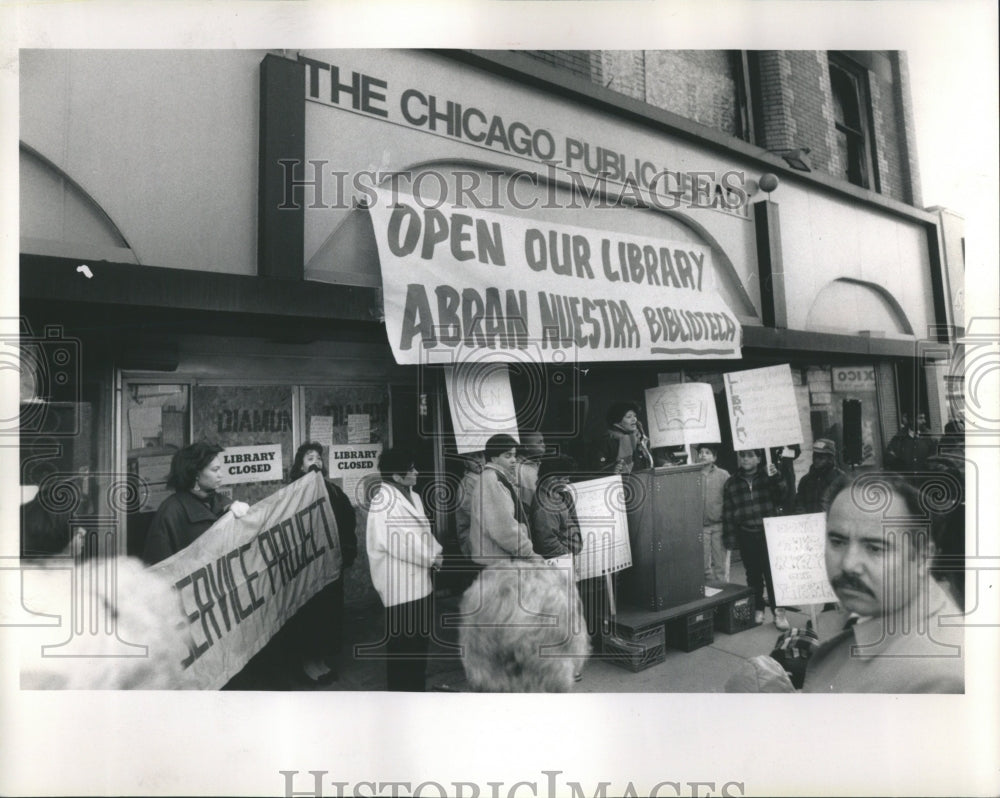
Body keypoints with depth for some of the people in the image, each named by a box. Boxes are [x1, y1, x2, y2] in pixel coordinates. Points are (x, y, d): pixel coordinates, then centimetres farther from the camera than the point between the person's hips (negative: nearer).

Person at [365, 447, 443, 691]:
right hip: (399, 584, -9)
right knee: (402, 642, 4)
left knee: (420, 637, 20)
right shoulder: (384, 503, -19)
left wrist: (437, 552, -3)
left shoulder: (413, 497, 9)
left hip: (419, 580, 9)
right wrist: (432, 558, -16)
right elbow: (400, 541, -26)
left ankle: (417, 685, 36)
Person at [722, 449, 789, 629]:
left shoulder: (767, 477, 3)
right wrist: (730, 539, 0)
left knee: (773, 573, -3)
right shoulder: (731, 483, 5)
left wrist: (775, 477, -24)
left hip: (769, 533, -1)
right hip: (747, 535, 1)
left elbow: (782, 495, -9)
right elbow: (728, 513, 4)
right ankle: (758, 609, 24)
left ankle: (778, 611, 9)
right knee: (753, 574, 10)